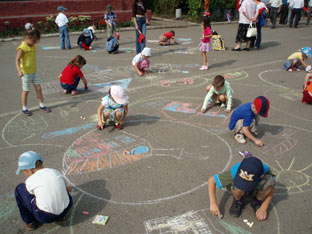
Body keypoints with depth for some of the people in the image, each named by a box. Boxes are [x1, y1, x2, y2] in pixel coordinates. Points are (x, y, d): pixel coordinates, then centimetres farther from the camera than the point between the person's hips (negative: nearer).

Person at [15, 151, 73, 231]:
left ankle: (30, 222, 22)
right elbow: (68, 189, 19)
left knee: (20, 188, 10)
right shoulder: (56, 172, 5)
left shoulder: (30, 181, -6)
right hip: (65, 210, 5)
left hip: (45, 217, -4)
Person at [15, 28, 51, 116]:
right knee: (26, 91, 5)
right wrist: (19, 71, -38)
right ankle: (24, 109, 20)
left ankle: (42, 106, 21)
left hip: (34, 72, 7)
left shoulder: (34, 46, 4)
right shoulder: (22, 48, -19)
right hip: (25, 73, -7)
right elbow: (17, 60, -25)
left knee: (38, 88, 9)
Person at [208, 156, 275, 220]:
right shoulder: (235, 172, -37)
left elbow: (271, 189, -14)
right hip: (239, 191, -1)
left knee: (269, 181, -32)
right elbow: (211, 180, -26)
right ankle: (238, 201, 0)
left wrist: (263, 208, -20)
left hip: (256, 190, 1)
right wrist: (213, 203, -27)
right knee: (238, 187, -37)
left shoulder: (265, 170, -34)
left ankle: (257, 202, -1)